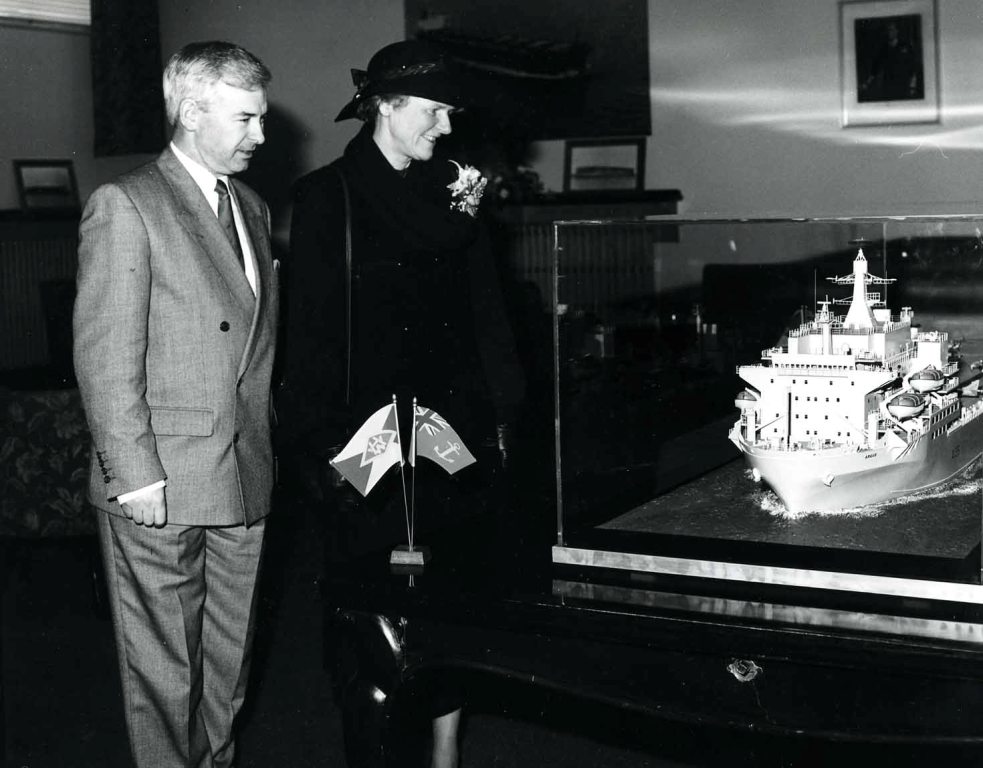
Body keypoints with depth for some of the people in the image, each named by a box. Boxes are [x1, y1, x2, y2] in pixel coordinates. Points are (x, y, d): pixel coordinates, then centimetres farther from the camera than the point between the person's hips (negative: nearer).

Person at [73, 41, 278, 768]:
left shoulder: (254, 209, 15)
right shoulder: (125, 206, -9)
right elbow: (105, 357, -13)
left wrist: (265, 448, 8)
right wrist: (136, 476, -17)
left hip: (245, 483, 7)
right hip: (161, 488, -7)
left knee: (228, 661, 17)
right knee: (163, 671, 5)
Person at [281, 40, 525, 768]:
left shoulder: (451, 190, 9)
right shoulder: (329, 197, -4)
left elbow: (486, 310, 9)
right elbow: (311, 327, -7)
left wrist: (500, 409, 4)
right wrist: (326, 436, -12)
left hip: (458, 432, 4)